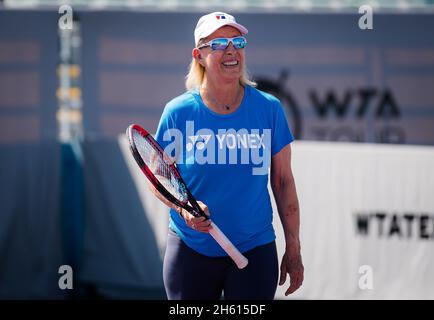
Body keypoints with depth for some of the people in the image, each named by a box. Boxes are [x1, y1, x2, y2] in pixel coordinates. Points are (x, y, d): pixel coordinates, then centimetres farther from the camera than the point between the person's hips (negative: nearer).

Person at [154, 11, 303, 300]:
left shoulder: (269, 108, -1)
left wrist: (293, 249, 3)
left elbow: (283, 181, 4)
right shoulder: (178, 112, -4)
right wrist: (184, 208, -16)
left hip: (255, 251, 0)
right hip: (190, 251, 0)